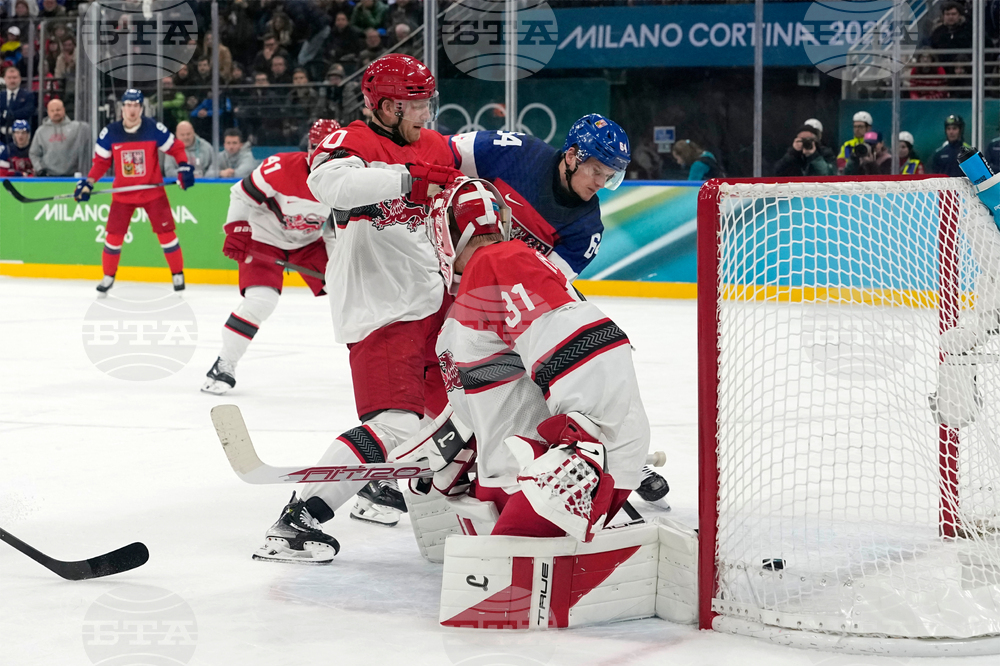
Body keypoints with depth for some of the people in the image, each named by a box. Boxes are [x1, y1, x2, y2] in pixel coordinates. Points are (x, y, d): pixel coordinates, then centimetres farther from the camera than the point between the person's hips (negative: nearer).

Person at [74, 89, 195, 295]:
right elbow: (101, 161, 3)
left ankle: (178, 274, 11)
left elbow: (176, 148, -1)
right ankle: (108, 277, 17)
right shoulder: (110, 133, -6)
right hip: (123, 193, 1)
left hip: (153, 191, -1)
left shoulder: (154, 129, -11)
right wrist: (88, 183, -7)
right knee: (114, 235, -1)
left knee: (166, 232, -4)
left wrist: (184, 168, -14)